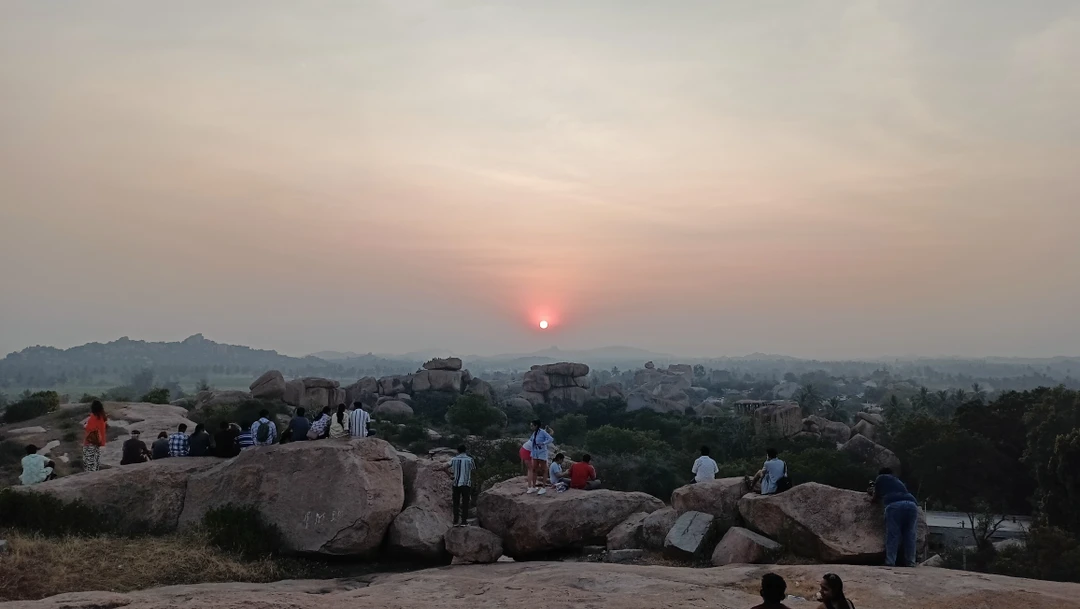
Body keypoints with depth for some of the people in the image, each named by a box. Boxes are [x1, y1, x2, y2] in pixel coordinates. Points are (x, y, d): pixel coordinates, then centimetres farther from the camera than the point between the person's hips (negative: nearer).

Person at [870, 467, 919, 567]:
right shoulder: (898, 481, 39)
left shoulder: (881, 478, 26)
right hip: (912, 504, 4)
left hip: (895, 505, -4)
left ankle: (890, 562, -9)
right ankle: (910, 562, 6)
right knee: (909, 534, 11)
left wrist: (871, 498, 50)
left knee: (892, 534, -2)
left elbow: (875, 498, 30)